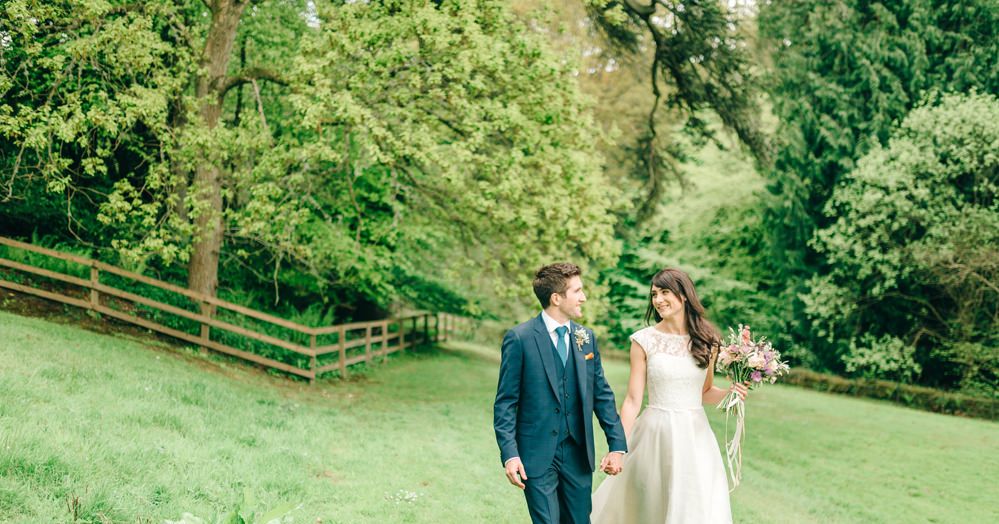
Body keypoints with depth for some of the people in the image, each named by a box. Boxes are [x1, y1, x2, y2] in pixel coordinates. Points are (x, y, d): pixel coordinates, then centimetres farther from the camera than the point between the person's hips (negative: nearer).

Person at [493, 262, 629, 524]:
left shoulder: (586, 338, 6)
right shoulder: (519, 339, -9)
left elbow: (602, 395, 11)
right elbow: (505, 402, -7)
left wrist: (617, 444, 5)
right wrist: (509, 453, -15)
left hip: (579, 453, 5)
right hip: (537, 454, -5)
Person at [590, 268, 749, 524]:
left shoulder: (707, 340, 4)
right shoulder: (644, 340, -3)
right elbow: (633, 400, -3)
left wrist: (729, 392, -4)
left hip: (696, 435, 2)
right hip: (656, 435, -2)